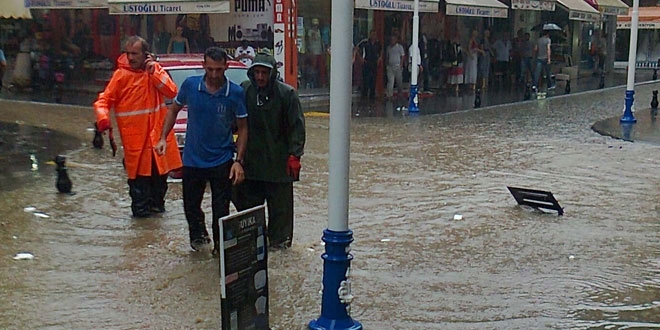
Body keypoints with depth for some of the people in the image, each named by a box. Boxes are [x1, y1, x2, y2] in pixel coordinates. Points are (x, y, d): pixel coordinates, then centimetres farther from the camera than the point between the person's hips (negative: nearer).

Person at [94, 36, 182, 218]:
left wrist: (154, 72, -14)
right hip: (134, 135, -3)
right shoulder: (121, 75, -6)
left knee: (160, 171, 14)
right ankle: (140, 207, 16)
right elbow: (104, 100, -7)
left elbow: (171, 92, -6)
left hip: (158, 131, 4)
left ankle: (157, 202, 32)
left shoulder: (155, 69, 4)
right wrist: (103, 118, -26)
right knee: (138, 172, 1)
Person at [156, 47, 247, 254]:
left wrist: (239, 161, -12)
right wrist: (163, 138, 0)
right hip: (192, 159, 2)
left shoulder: (235, 93, -10)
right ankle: (198, 234, 42)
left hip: (222, 161, -2)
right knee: (190, 206, 15)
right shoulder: (190, 85, -6)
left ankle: (220, 245, 22)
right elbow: (174, 110, 9)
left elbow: (242, 128, -4)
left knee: (221, 210, 3)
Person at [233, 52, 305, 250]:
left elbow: (297, 126, -7)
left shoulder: (286, 93, -8)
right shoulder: (244, 90, 3)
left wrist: (294, 154, -14)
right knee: (249, 203, 11)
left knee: (280, 204, 6)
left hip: (278, 160, -4)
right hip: (250, 159, 4)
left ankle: (279, 240, 19)